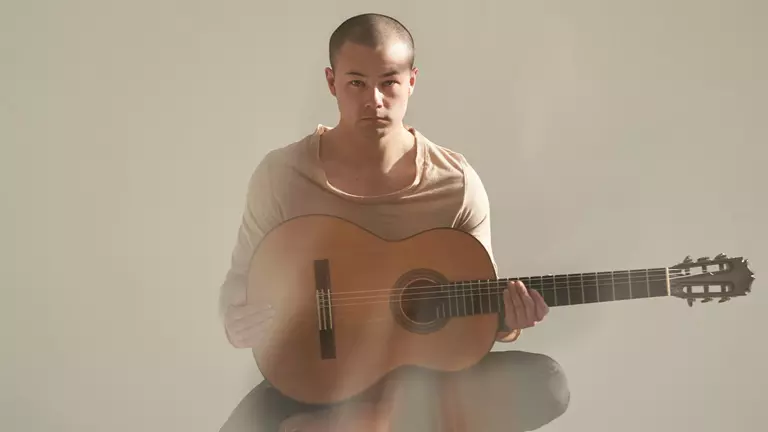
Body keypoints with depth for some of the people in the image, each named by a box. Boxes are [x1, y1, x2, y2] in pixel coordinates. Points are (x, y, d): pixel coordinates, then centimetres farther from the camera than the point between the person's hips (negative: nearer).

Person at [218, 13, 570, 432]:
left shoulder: (457, 182, -9)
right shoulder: (282, 174, -11)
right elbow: (238, 316, -6)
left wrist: (504, 321, -21)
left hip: (425, 373, 1)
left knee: (547, 384, -22)